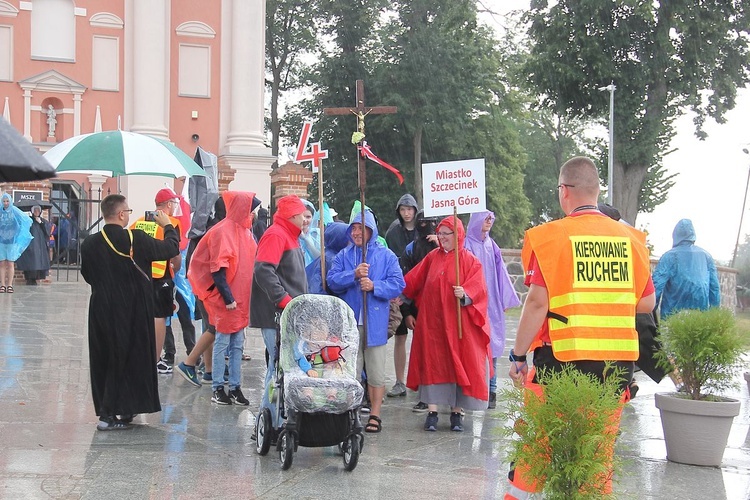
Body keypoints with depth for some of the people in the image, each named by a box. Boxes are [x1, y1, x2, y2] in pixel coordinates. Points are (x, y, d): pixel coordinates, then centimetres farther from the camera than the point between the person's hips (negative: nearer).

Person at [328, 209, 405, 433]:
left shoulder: (386, 256, 4)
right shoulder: (343, 256, 10)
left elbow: (397, 284, -4)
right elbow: (332, 281, -3)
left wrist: (374, 286, -18)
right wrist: (353, 275, -18)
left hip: (375, 322, -2)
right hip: (349, 321, 2)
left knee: (376, 372, 3)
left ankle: (375, 415, 12)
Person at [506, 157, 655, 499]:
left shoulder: (550, 236, -7)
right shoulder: (630, 238, 4)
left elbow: (538, 303, -12)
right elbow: (647, 303, 10)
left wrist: (518, 355, -4)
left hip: (563, 357, -3)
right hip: (618, 359, 3)